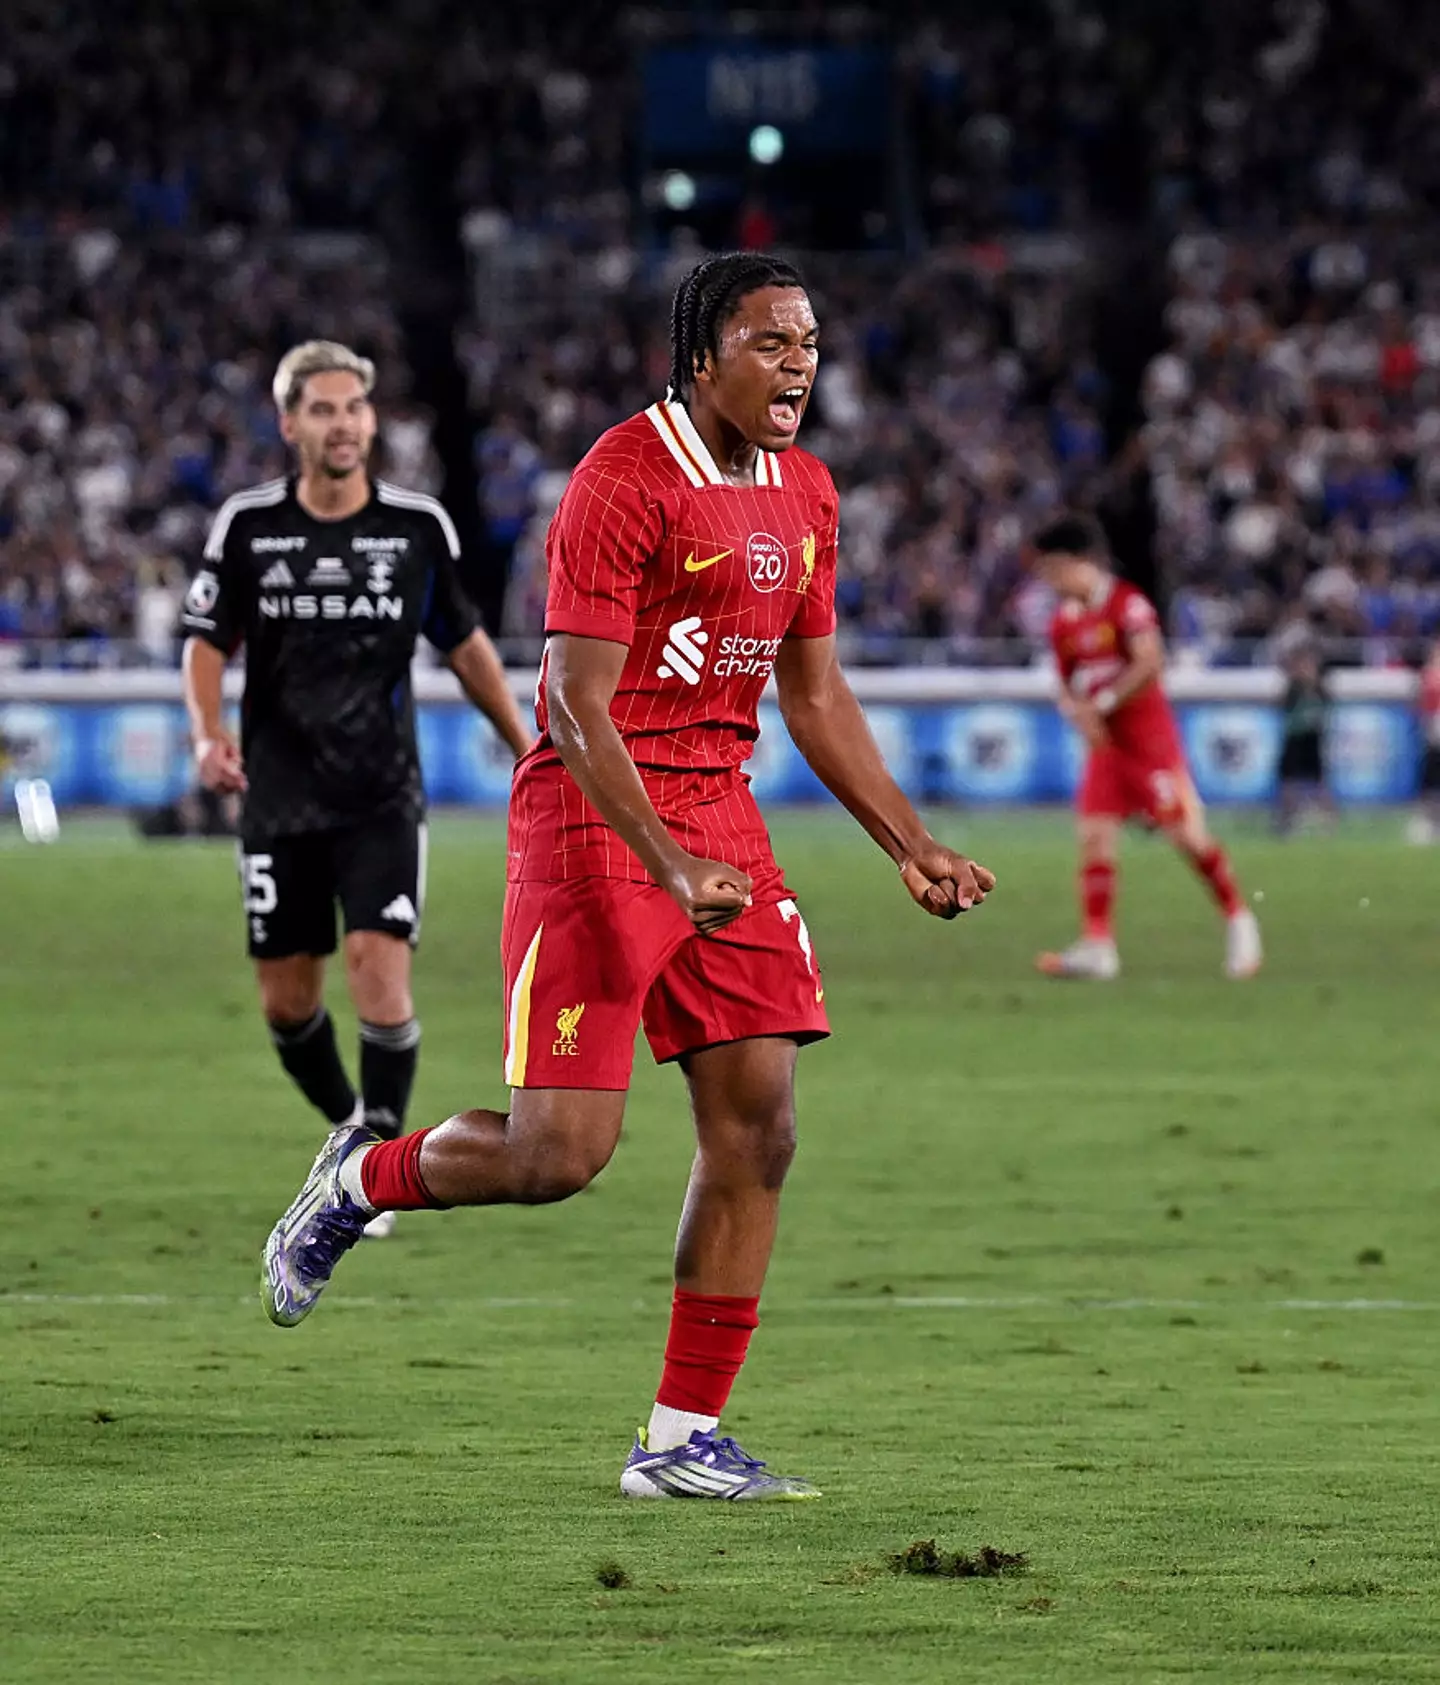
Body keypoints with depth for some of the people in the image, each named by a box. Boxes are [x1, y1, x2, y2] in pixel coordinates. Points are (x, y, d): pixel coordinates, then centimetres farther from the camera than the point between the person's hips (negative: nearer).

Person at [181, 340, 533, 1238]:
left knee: (381, 968, -16)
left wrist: (528, 749, 12)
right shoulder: (247, 525, -2)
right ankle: (350, 1126, 31)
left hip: (383, 800, -1)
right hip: (280, 801, 1)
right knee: (287, 998, 5)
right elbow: (208, 641, 5)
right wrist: (209, 733, -14)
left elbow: (465, 643, 11)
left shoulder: (419, 525, -2)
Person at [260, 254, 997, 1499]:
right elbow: (579, 706, -18)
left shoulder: (805, 495, 11)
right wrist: (671, 867, -27)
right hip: (595, 821, -7)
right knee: (561, 1149, -11)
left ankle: (684, 1440, 5)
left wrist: (914, 849, 15)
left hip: (720, 813, 8)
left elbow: (816, 697, 20)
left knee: (758, 1123, -1)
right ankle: (358, 1181, 19)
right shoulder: (625, 483, -14)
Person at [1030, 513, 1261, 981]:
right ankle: (1098, 947, -10)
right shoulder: (1064, 622, 10)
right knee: (1094, 836, -6)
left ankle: (1238, 921, 10)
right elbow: (1067, 686, 17)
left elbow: (1150, 663, -23)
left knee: (1186, 833, -7)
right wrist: (1075, 710, -6)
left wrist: (1101, 703, -21)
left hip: (1149, 736, -7)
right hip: (1104, 745, 7)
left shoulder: (1126, 604, -12)